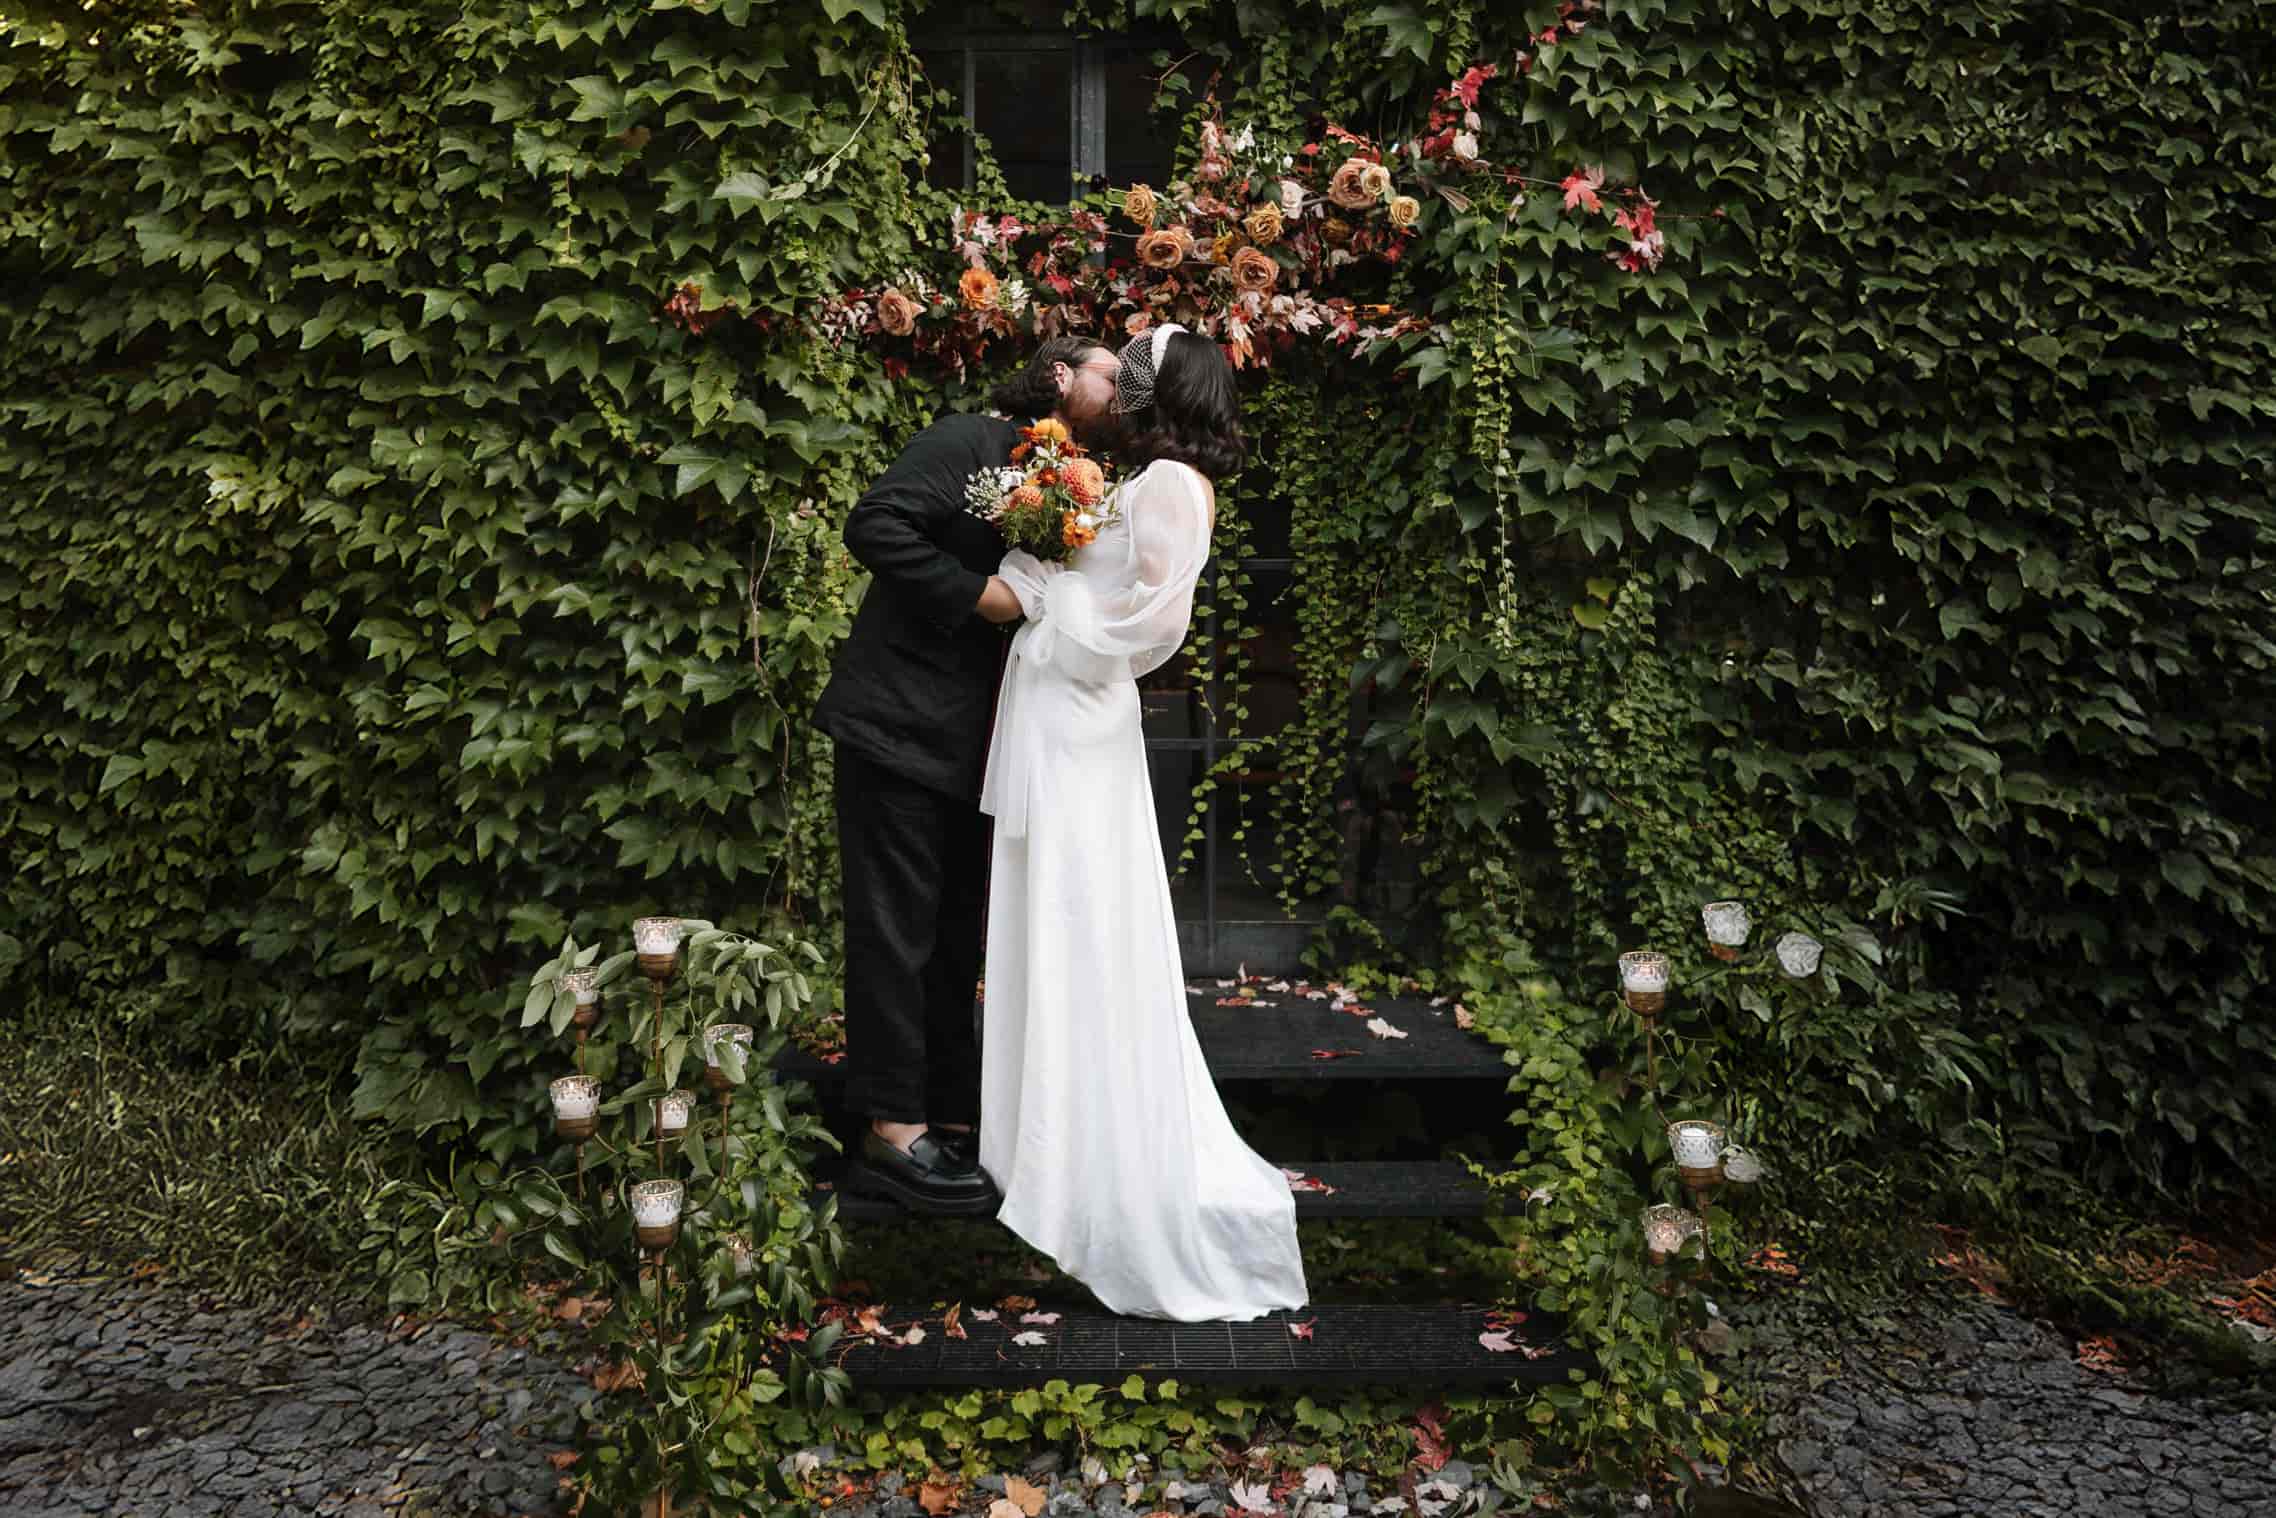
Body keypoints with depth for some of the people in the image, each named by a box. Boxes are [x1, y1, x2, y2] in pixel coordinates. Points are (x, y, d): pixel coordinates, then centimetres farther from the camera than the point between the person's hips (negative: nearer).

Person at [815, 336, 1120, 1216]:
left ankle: (949, 1124, 22)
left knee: (955, 938, 13)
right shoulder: (971, 442, -8)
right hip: (900, 726, -9)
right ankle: (892, 1134, 3)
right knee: (897, 930, -4)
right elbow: (875, 527, -20)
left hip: (970, 744, 9)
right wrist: (980, 594, -18)